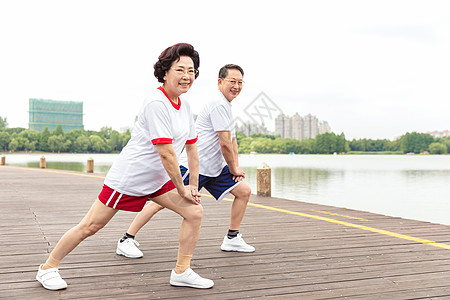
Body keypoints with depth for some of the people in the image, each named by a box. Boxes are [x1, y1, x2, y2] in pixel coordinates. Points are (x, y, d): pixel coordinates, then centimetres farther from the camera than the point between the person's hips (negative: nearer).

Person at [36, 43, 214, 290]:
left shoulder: (184, 107, 5)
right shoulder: (156, 103, -22)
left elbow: (191, 148, 12)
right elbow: (166, 152, -24)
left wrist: (194, 185, 8)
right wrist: (181, 189, -16)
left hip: (157, 180, 8)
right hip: (128, 177, -8)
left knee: (195, 212, -3)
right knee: (90, 226, 1)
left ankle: (181, 272, 9)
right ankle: (48, 268, 21)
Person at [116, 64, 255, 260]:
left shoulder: (227, 106, 16)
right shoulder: (219, 104, -15)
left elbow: (232, 140, 24)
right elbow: (225, 143, -17)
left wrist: (236, 166, 11)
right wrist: (234, 169, -4)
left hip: (215, 168, 10)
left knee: (244, 191, 4)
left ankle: (232, 238, 15)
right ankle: (127, 240, 1)